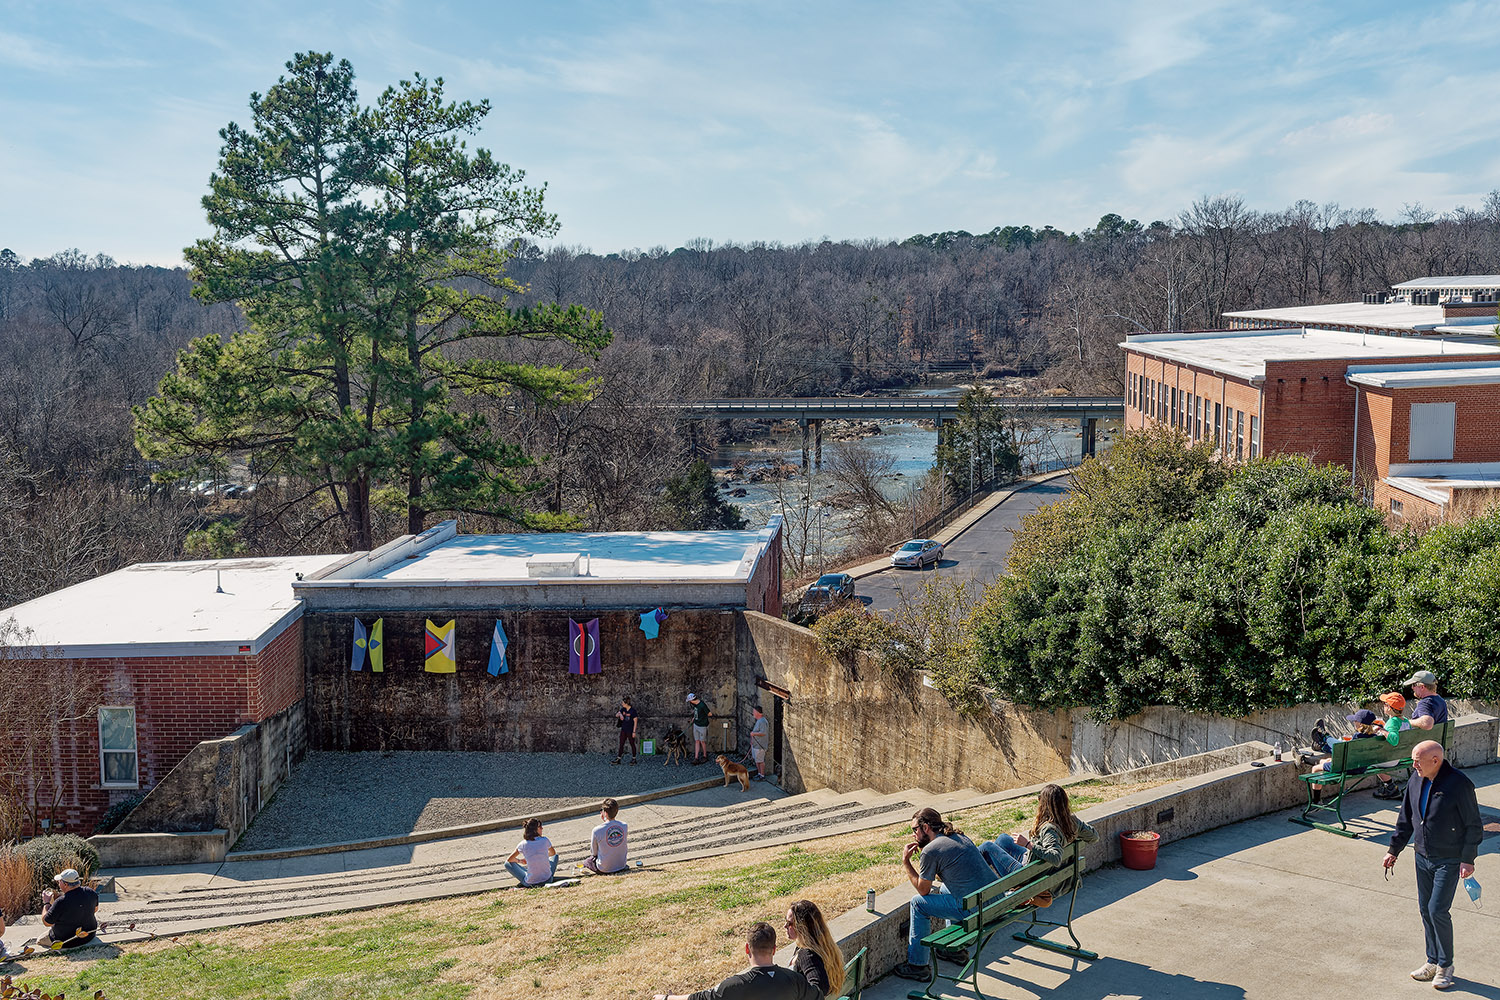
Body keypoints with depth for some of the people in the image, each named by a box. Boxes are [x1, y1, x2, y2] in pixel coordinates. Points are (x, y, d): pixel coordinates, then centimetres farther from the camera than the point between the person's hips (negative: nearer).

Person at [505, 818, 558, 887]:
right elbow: (553, 853, 16)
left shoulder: (523, 845, -8)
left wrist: (519, 861, 27)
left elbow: (509, 860, 6)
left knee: (507, 864, 15)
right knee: (555, 856, 27)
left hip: (530, 883, -2)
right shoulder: (544, 840, -6)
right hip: (547, 880, 2)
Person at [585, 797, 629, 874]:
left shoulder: (597, 830, -21)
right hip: (621, 866, 2)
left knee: (586, 862, 27)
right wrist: (606, 820, 6)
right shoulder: (624, 826, -11)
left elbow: (594, 852, -7)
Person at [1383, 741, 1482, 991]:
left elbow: (1474, 826, -11)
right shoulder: (1416, 781, 1)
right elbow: (1405, 819, 13)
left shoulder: (1459, 784, -18)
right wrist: (1394, 850, 13)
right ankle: (1433, 961, 24)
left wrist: (1468, 859, -13)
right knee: (1425, 909, 11)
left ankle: (1445, 965, 10)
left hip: (1449, 860, -6)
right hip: (1422, 857, 6)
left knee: (1438, 910, -7)